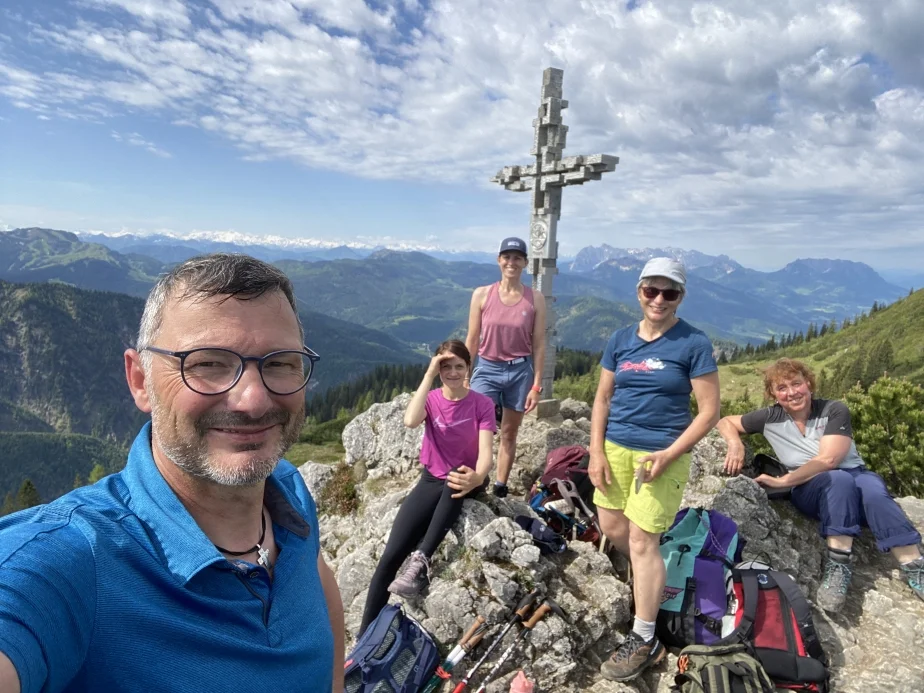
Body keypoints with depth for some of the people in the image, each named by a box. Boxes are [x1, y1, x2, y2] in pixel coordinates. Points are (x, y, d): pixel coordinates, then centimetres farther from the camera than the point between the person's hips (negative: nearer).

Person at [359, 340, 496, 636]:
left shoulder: (482, 404, -6)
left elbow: (485, 452, -18)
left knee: (455, 479, -41)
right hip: (431, 480, 2)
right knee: (391, 555, -15)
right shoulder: (431, 399, -2)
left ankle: (421, 561, -35)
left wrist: (477, 478, -41)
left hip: (465, 480, -1)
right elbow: (411, 421, -26)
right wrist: (429, 375, -22)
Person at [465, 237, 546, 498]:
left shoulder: (535, 299, -3)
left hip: (520, 371, 1)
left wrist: (537, 386, -3)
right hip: (487, 369, 0)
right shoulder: (482, 295, -3)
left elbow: (539, 345, -1)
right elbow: (472, 340, 2)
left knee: (509, 433, 13)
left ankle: (500, 488, 26)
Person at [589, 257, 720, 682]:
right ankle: (648, 576, 44)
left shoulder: (694, 344, -9)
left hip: (662, 453, -5)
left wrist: (668, 455, -17)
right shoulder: (620, 339, 3)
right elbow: (602, 398, 7)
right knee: (612, 528, 12)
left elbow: (709, 410, -9)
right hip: (615, 448, 5)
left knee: (642, 541, -3)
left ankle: (644, 641, 13)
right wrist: (596, 452, -1)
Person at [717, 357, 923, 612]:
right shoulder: (770, 418, 0)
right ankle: (838, 565, -39)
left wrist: (783, 481, -21)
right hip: (810, 489, 0)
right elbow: (726, 422, 10)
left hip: (855, 477, 0)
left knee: (872, 490, -35)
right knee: (839, 479, -35)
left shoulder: (835, 410, -7)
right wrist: (735, 443, -12)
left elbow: (828, 459, -17)